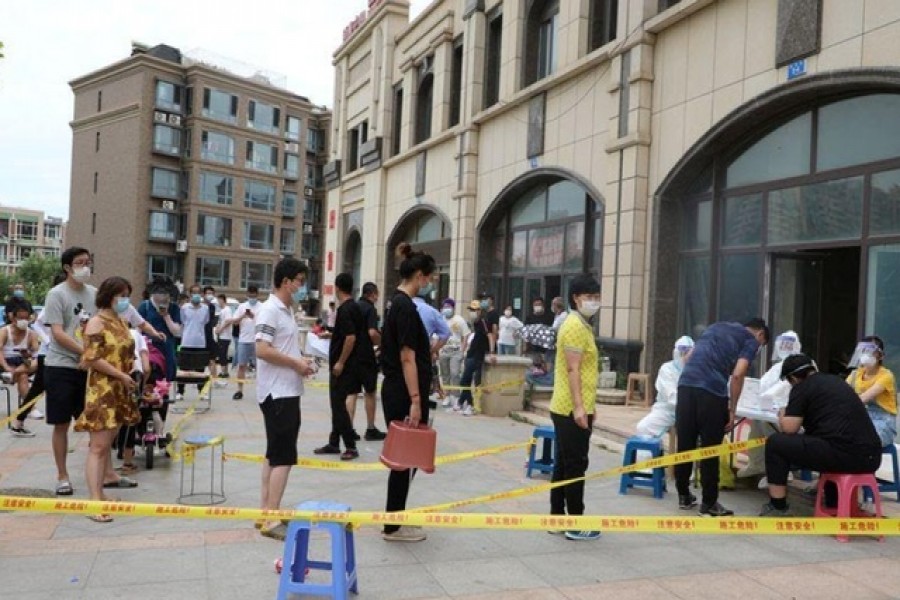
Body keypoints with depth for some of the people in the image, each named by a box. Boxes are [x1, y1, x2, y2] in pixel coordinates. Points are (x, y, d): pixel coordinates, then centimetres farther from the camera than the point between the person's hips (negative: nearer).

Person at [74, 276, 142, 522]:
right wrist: (122, 376, -16)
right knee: (99, 446, -10)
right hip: (102, 391, -8)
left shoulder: (121, 321, 14)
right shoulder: (96, 323, -12)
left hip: (119, 392, 8)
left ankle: (100, 491, 22)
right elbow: (92, 359, -18)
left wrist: (129, 377, 7)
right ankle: (95, 502, -11)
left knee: (107, 443, 14)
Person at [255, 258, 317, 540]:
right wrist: (296, 363, -16)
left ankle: (265, 512, 22)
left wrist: (300, 360, 7)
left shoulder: (286, 311, 15)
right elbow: (262, 350, -24)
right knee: (283, 456, -8)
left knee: (274, 454, 14)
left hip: (286, 392, 10)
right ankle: (271, 520, -3)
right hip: (277, 393, -10)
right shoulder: (270, 310, -15)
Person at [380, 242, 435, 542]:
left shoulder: (399, 303, 13)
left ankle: (395, 519, 26)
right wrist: (415, 401, -21)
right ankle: (393, 526, 11)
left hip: (396, 391, 10)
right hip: (403, 394, -10)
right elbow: (407, 357, -21)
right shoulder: (405, 307, -17)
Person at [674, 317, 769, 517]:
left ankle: (684, 496, 24)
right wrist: (732, 409, 2)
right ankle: (709, 504, 13)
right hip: (711, 391, -5)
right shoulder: (751, 340, 10)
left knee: (684, 445, 13)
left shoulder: (715, 326, 29)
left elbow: (690, 357, 26)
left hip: (685, 384, 6)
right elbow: (737, 374, -5)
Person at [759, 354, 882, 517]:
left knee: (775, 443, 4)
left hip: (845, 455, -8)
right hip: (871, 457, 8)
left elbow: (789, 428, -3)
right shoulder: (836, 381, 24)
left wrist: (783, 416, 19)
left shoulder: (801, 387, 2)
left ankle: (778, 508, 9)